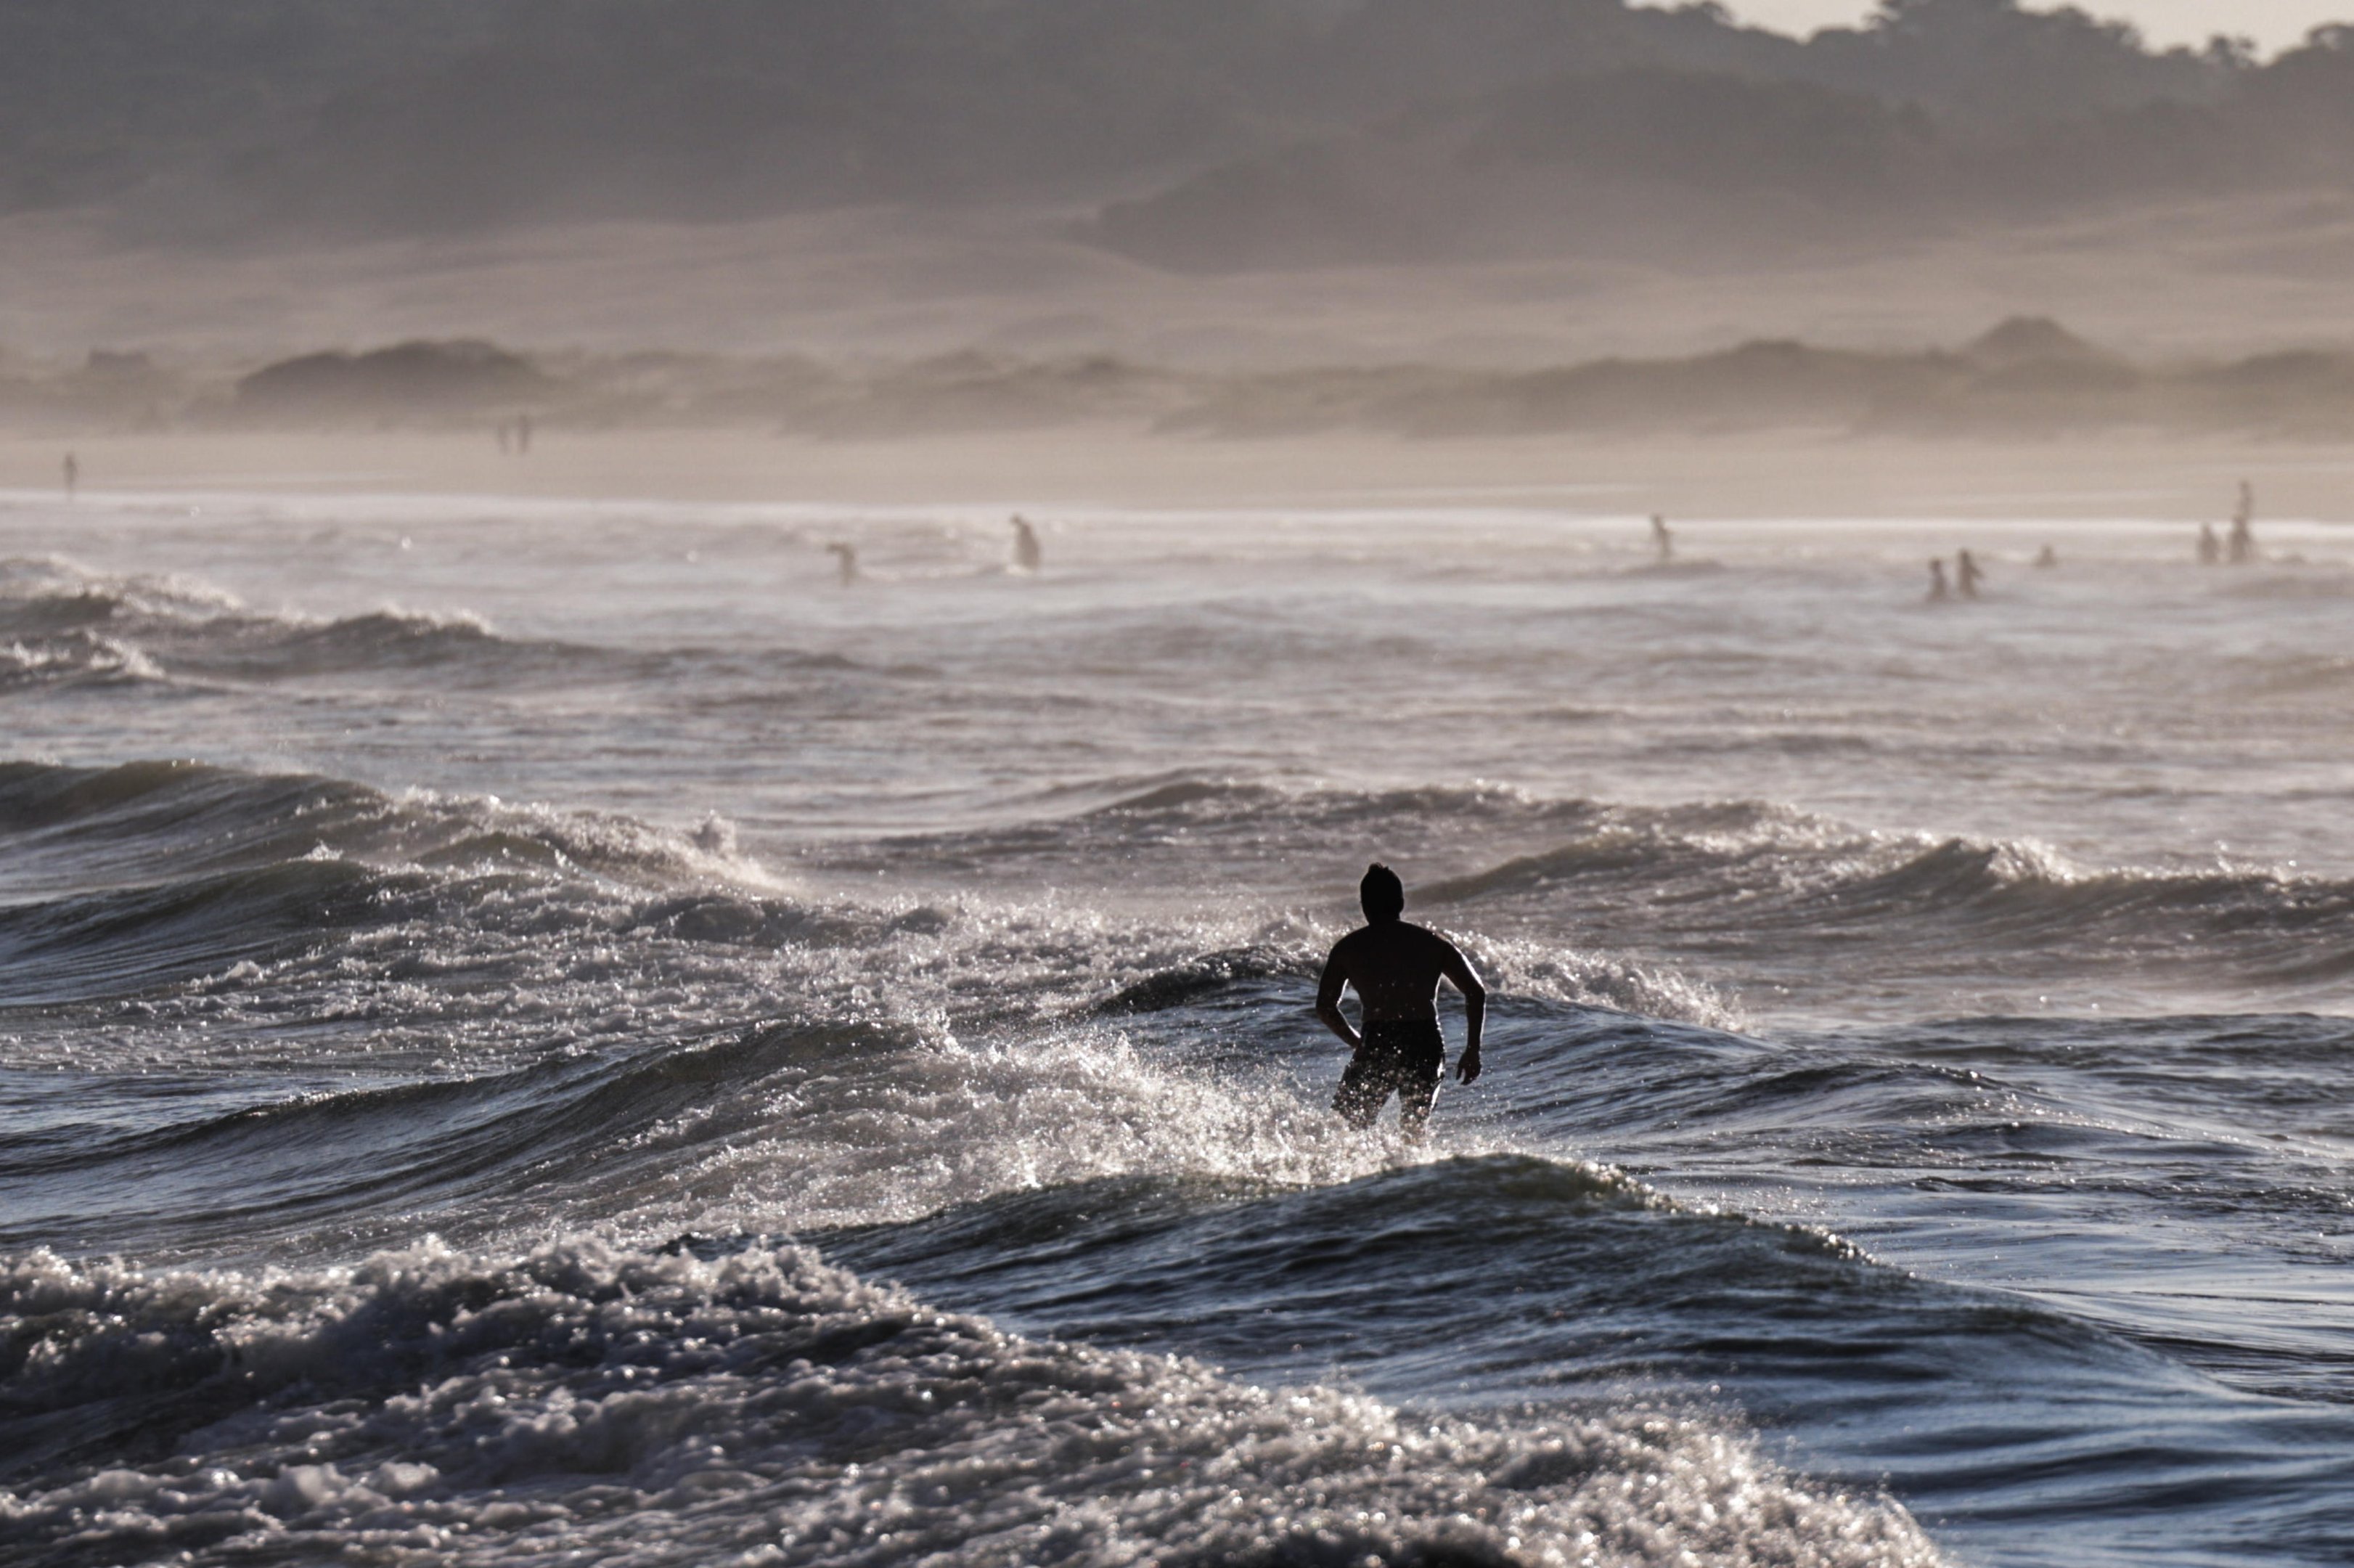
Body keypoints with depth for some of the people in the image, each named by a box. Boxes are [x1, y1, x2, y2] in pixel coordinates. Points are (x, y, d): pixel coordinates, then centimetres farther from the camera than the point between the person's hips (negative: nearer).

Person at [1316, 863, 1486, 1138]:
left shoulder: (1348, 948, 9)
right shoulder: (1433, 944, 12)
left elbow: (1325, 1007, 6)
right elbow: (1476, 992, 4)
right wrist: (1472, 1050, 9)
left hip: (1377, 1046, -2)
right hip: (1427, 1047, 2)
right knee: (1414, 1131, 20)